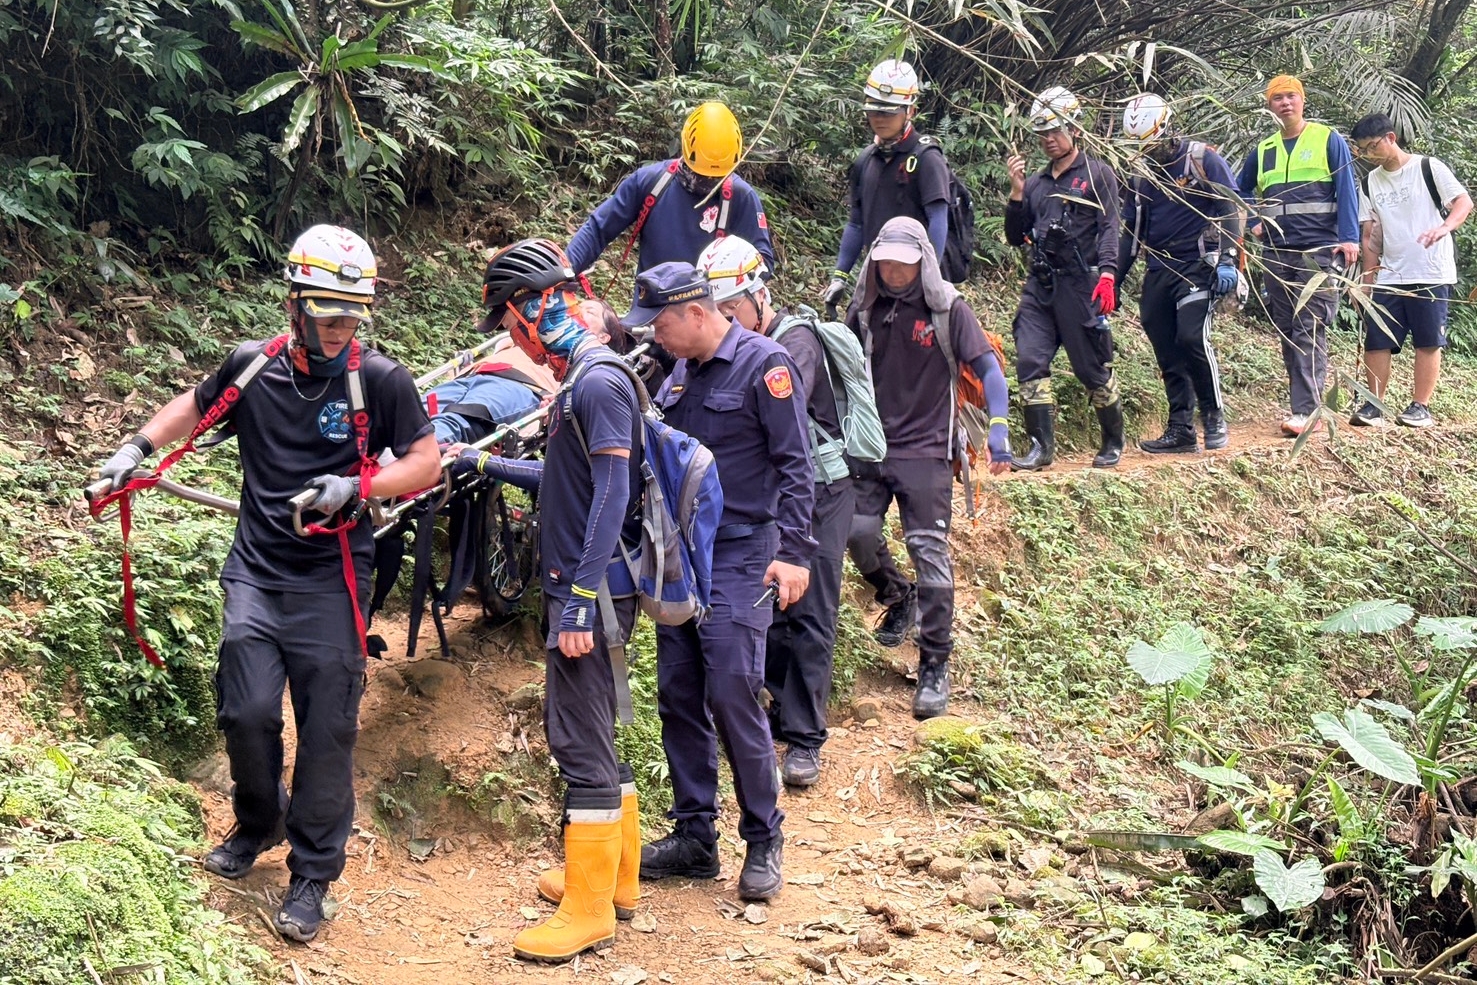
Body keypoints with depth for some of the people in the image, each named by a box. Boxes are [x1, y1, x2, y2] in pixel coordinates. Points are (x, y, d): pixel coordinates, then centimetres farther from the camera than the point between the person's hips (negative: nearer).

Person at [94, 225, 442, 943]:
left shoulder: (380, 379, -7)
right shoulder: (253, 366, 1)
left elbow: (426, 462, -4)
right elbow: (195, 404, 21)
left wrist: (355, 487, -19)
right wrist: (137, 448, 8)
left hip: (330, 581, -2)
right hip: (256, 573, 2)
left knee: (326, 730, -1)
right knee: (247, 712, -3)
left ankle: (312, 875, 13)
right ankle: (258, 822, 27)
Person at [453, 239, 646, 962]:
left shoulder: (599, 381, -15)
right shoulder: (581, 380, 14)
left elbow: (613, 496, -22)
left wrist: (580, 600, -24)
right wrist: (492, 467, 25)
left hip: (591, 590, -10)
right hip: (580, 588, 10)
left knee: (579, 739, -7)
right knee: (590, 733, 17)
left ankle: (589, 911, -1)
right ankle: (614, 874, 29)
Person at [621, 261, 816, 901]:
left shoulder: (764, 365, -9)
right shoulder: (680, 375, 13)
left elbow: (795, 465, -12)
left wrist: (794, 551, -18)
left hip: (741, 557, -7)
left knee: (731, 695, -10)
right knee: (678, 696, 7)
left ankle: (764, 840, 4)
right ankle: (694, 836, 16)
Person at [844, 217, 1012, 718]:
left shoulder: (948, 309, -4)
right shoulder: (864, 309, 6)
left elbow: (987, 367, -7)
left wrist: (999, 426, -21)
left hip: (927, 450, -3)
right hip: (870, 447, 3)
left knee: (929, 550, -5)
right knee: (857, 530, -12)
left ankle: (935, 666, 2)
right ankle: (897, 597, 21)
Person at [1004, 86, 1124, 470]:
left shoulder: (1098, 175, 2)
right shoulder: (1035, 182, 17)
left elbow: (1109, 228, -7)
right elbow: (1016, 237, 16)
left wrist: (1107, 274, -22)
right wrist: (1016, 192, 4)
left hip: (1081, 285, -5)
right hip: (1039, 285, 5)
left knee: (1093, 369, 1)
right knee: (1030, 362, -9)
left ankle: (1114, 442, 19)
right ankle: (1042, 445, -5)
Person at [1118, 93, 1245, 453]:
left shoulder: (1202, 159, -4)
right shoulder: (1142, 175, 14)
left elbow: (1229, 208, -8)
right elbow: (1132, 233, 19)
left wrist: (1227, 259, -18)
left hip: (1197, 266, -6)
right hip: (1159, 272, 6)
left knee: (1191, 336, -21)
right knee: (1167, 353, 3)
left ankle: (1214, 416, -5)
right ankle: (1180, 430, 9)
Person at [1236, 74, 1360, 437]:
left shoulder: (1328, 140, 2)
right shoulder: (1263, 150, 14)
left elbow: (1347, 190, -4)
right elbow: (1241, 189, 30)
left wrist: (1349, 238, -14)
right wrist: (1253, 222, 14)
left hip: (1319, 251, -5)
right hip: (1276, 253, 6)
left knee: (1310, 331, -12)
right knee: (1287, 332, 7)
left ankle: (1305, 411, -18)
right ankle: (1305, 401, 15)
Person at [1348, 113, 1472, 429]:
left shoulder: (1428, 168, -3)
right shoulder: (1371, 182, 12)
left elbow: (1464, 201, -12)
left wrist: (1444, 227, -32)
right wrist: (1367, 278, 9)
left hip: (1431, 275, -5)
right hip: (1389, 278, 5)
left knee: (1428, 341, -1)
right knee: (1375, 341, -1)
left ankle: (1420, 406, 5)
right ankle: (1373, 406, 6)